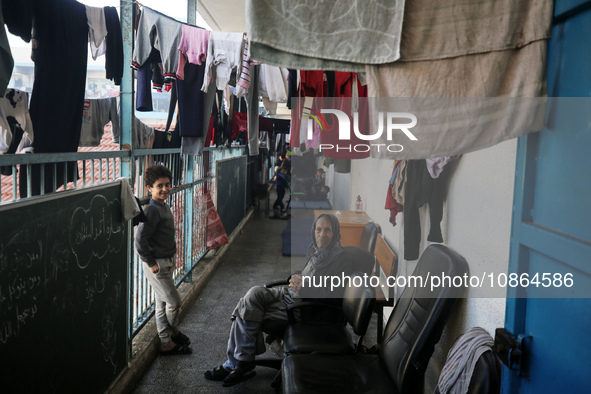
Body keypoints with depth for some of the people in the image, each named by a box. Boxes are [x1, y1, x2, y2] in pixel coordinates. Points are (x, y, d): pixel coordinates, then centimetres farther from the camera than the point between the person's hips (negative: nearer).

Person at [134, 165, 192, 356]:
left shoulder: (164, 207, 8)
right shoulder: (151, 210, -21)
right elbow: (140, 240, -24)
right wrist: (151, 264, -18)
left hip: (166, 262, 9)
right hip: (157, 265, -9)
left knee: (162, 303, 17)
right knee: (174, 301, 0)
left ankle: (166, 341, 30)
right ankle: (171, 331, 24)